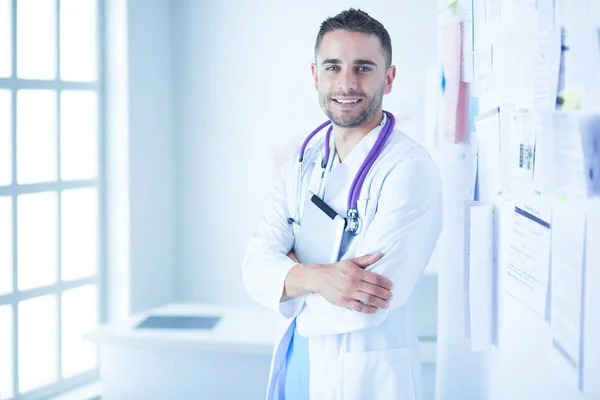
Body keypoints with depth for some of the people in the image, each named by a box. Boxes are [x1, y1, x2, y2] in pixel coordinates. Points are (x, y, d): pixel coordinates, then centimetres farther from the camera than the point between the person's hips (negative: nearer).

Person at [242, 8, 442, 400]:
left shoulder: (410, 169, -18)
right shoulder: (303, 163, 3)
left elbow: (364, 306, -24)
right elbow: (256, 266, -7)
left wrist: (291, 271, -7)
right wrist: (315, 276, -27)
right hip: (294, 365, 6)